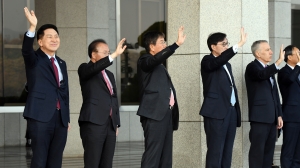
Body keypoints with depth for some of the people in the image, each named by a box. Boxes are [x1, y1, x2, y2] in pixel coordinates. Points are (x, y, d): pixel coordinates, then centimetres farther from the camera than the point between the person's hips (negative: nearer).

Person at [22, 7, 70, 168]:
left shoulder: (61, 63, 18)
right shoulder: (35, 60, 0)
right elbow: (26, 50, -23)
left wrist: (67, 118, 17)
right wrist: (32, 27, -39)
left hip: (60, 118, 6)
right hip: (41, 117, -6)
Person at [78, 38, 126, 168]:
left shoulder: (109, 75, 22)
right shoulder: (85, 69, 0)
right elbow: (95, 68, -23)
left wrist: (116, 124, 17)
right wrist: (115, 54, -30)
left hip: (110, 125, 7)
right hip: (93, 124, -7)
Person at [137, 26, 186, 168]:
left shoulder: (159, 66, 23)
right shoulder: (145, 61, -3)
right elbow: (157, 58, -26)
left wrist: (173, 114, 18)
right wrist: (177, 44, -33)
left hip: (166, 113, 9)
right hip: (154, 114, -9)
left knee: (166, 156, 7)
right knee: (152, 155, -13)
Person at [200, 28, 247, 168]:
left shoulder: (227, 65, 21)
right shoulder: (207, 61, -3)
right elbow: (218, 61, -26)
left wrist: (237, 111, 14)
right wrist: (239, 45, -33)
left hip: (231, 111, 8)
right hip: (216, 112, -8)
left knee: (227, 152, 6)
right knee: (216, 151, -10)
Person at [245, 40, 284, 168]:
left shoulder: (269, 69, 20)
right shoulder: (252, 67, -6)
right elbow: (262, 75, -30)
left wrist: (279, 115, 15)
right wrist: (279, 61, -35)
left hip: (271, 117, 8)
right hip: (260, 116, -8)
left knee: (269, 150, 9)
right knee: (258, 150, -9)